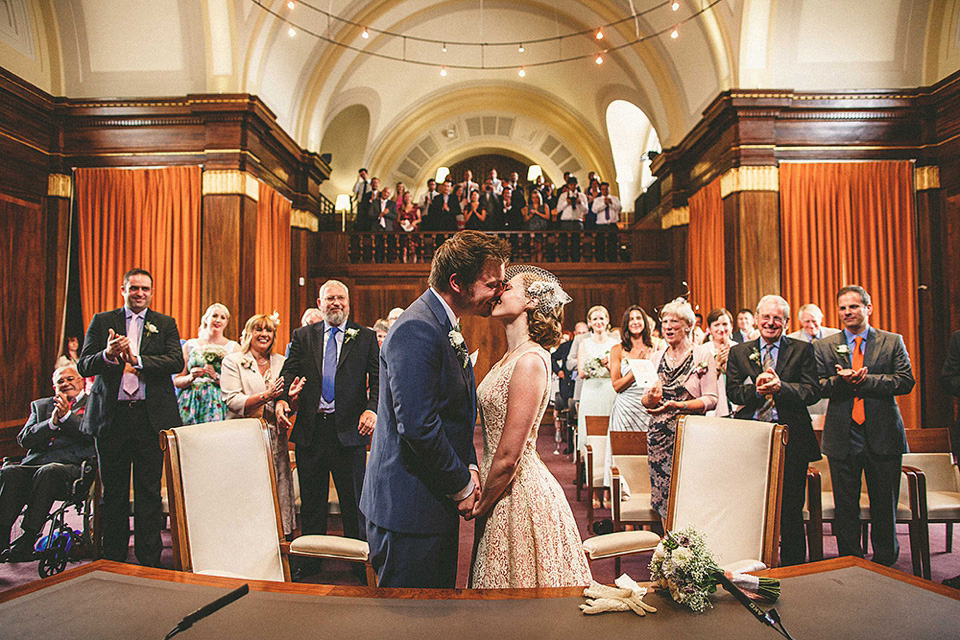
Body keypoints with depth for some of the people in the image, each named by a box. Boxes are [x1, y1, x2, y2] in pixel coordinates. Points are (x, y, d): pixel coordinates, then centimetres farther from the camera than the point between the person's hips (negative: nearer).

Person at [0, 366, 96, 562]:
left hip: (73, 466, -4)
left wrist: (66, 416, -12)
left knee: (47, 472, -34)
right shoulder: (40, 405, 26)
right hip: (35, 463, 5)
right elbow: (24, 440, 10)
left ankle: (27, 541, -30)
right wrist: (52, 421, -6)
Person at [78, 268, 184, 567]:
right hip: (111, 416, 1)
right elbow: (84, 365, 0)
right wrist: (108, 354, -21)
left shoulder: (165, 324, 9)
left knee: (149, 491, 4)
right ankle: (113, 559, 23)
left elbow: (176, 362, -6)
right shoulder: (102, 321, 10)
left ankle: (149, 559, 14)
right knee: (113, 491, 10)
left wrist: (137, 359, -19)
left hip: (151, 416, -1)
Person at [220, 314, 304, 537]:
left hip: (276, 437, 3)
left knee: (278, 491, 1)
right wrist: (266, 396, -21)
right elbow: (233, 401, -8)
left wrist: (290, 395, -10)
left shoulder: (281, 362, 14)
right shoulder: (233, 361, 3)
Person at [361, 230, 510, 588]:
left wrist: (469, 468, 4)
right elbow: (417, 427, -27)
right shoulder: (416, 330, -22)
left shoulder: (447, 328, 12)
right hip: (409, 509, -10)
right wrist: (462, 487, -14)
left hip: (437, 503, 10)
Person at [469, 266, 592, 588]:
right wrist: (480, 495, 11)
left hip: (519, 493, -9)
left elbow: (508, 458, -20)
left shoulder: (530, 360, -20)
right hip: (506, 490, 9)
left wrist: (480, 506, -8)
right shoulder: (509, 358, 9)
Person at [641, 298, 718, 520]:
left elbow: (711, 399, -8)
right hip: (659, 434, 4)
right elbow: (646, 400, 13)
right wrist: (651, 398, -11)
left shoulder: (702, 354, -2)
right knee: (663, 496, 7)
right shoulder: (657, 356, 11)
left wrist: (678, 405, -21)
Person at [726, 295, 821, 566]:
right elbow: (732, 391, 2)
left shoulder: (802, 350, 6)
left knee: (791, 509, 5)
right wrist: (755, 390, -18)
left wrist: (780, 387, -20)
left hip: (791, 439, -1)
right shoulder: (738, 352, 11)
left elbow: (813, 391, -4)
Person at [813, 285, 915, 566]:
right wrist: (842, 381, -20)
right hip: (842, 437, 0)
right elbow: (817, 386, -1)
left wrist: (864, 380, -17)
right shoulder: (823, 346, 6)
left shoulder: (893, 342, 6)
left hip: (883, 435, 0)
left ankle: (885, 563, 28)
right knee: (845, 507, 7)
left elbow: (906, 382, -6)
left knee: (884, 506, 10)